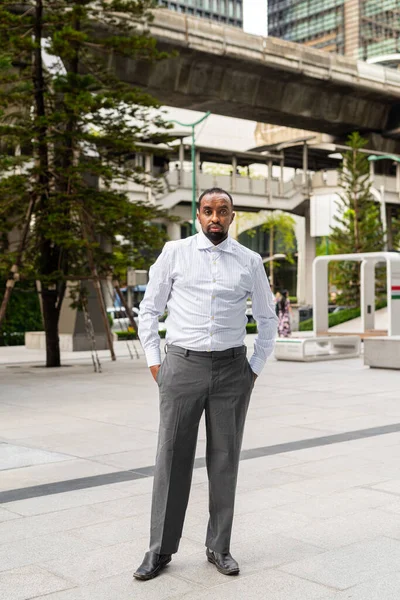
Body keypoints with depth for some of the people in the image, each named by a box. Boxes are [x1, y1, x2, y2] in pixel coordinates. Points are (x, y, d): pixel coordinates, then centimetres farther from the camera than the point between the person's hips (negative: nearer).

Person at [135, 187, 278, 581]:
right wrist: (154, 361, 1)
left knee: (225, 460, 8)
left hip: (232, 370, 1)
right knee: (172, 459, 2)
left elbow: (267, 318, 16)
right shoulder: (174, 253, 2)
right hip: (182, 366, -1)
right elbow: (149, 309, 7)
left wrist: (256, 366, 10)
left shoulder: (250, 261, 6)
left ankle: (219, 547, 21)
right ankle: (160, 549, 13)